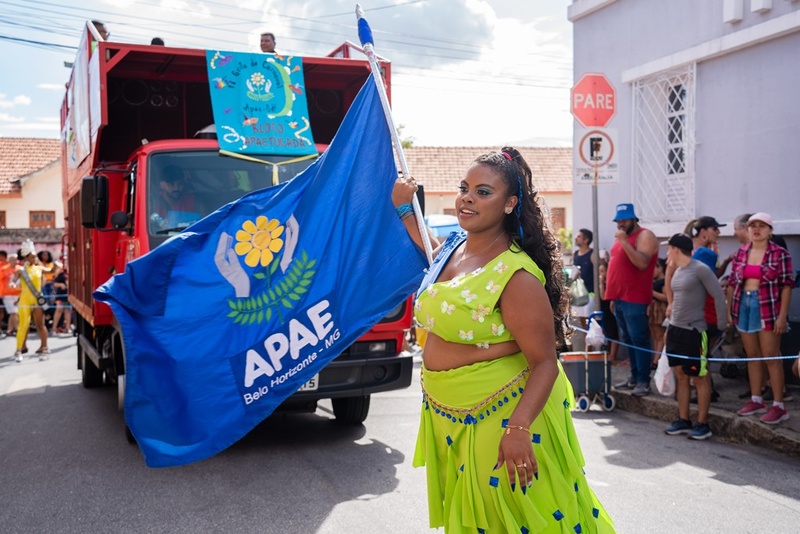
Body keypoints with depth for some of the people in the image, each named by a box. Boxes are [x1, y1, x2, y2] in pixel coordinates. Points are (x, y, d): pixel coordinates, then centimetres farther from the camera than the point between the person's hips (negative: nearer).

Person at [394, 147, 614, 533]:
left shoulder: (515, 275, -23)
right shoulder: (454, 247, 3)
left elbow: (545, 363, -22)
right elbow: (431, 256, 30)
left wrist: (518, 429, -32)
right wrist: (404, 208, 27)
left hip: (500, 415, -8)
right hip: (452, 416, 8)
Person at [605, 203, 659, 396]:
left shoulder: (645, 236, -8)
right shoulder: (622, 237, 18)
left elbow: (642, 263, -23)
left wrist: (624, 241, -24)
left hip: (635, 300, -9)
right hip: (620, 298, 9)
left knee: (639, 340, -6)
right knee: (628, 340, 12)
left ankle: (643, 381, -3)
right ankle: (634, 377, 18)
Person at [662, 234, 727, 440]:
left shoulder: (700, 269, -13)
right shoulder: (678, 270, 11)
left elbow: (719, 296, -12)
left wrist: (722, 326, -10)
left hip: (693, 331, -8)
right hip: (675, 329, 8)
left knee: (700, 377, 0)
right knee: (680, 376, 11)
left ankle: (703, 424, 7)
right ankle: (683, 420, 19)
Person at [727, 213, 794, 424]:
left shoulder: (780, 253, -6)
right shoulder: (741, 253, 8)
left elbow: (787, 285, -8)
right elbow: (732, 283, 11)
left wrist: (782, 315, -13)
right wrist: (729, 310, 7)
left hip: (768, 309, -5)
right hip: (744, 306, 5)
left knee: (771, 357, -3)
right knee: (752, 356, 11)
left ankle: (779, 406, 3)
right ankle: (756, 400, 21)